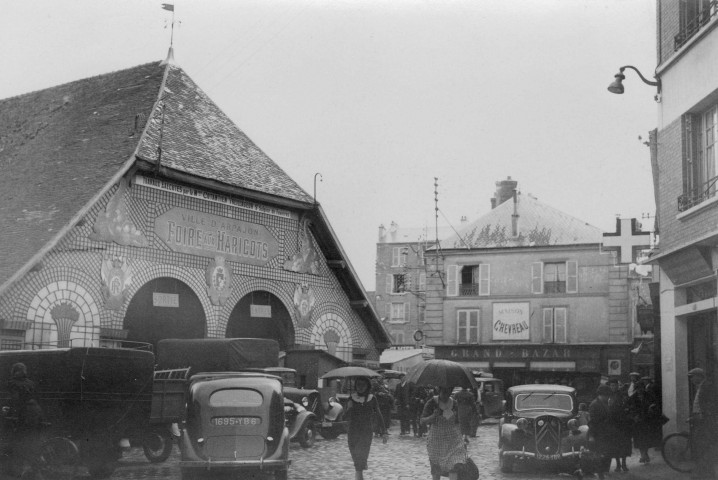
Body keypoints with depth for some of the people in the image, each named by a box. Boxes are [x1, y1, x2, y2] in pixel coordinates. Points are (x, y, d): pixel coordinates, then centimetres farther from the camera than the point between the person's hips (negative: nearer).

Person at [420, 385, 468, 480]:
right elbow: (422, 421, -10)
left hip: (453, 440, 2)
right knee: (436, 470, 6)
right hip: (436, 439, -2)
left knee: (455, 465, -14)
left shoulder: (454, 403, 2)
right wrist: (433, 416, -29)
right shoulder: (432, 403, -8)